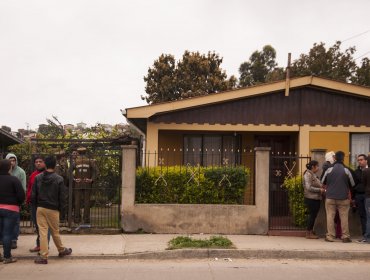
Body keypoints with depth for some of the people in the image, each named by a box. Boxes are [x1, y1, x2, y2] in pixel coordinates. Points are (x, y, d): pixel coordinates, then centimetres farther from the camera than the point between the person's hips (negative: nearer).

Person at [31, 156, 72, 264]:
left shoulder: (38, 178, -1)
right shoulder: (59, 179, -8)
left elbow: (33, 195, 2)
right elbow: (62, 197, -6)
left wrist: (36, 205, 14)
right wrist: (59, 208, 8)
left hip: (40, 208, 2)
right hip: (53, 209, -1)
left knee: (42, 232, 2)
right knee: (55, 232, 14)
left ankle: (43, 256, 1)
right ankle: (61, 250, 32)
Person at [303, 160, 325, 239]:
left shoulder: (314, 175, 17)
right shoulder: (308, 175, -12)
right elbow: (308, 188, -19)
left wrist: (322, 188, 7)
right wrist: (319, 190, -16)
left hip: (316, 198, 9)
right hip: (311, 199, -9)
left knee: (313, 215, 11)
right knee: (312, 215, -5)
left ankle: (311, 232, 18)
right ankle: (309, 233, 3)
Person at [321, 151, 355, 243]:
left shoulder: (329, 170, -3)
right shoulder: (346, 170, -5)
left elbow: (323, 182, 9)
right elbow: (352, 184, 6)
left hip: (330, 198, 1)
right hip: (343, 198, -1)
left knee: (330, 217, 5)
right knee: (344, 217, 6)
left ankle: (330, 236, 5)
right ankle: (345, 236, 7)